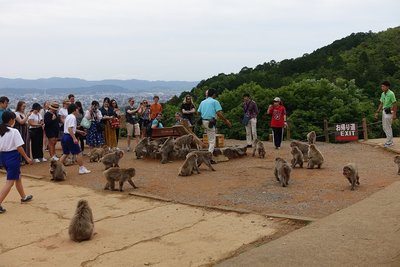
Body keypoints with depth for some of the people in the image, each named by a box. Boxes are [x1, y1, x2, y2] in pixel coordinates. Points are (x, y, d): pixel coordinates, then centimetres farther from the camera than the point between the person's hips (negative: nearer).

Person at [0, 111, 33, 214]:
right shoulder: (14, 132, -15)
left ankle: (23, 197, 41)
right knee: (10, 182, -4)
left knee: (17, 177, 25)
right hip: (13, 156, -8)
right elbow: (19, 147, -15)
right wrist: (27, 158, -8)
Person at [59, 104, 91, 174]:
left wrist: (79, 131, 29)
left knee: (65, 153, 16)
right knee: (79, 153, -1)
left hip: (64, 136, 10)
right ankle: (82, 169, 5)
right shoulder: (72, 117, -14)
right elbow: (70, 129, -23)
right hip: (69, 137, -10)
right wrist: (74, 138, -27)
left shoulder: (68, 117, 17)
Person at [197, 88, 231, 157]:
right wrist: (226, 120, -4)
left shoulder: (202, 102, 14)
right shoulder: (215, 102, -3)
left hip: (203, 122, 6)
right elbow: (219, 113, -12)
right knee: (212, 141, -1)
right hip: (210, 122, -6)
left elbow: (198, 112, 14)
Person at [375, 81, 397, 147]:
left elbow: (395, 104, -17)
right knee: (384, 127, 14)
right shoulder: (383, 94, 9)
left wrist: (394, 114, -20)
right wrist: (377, 112, 13)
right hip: (384, 111, 9)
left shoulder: (391, 94, -17)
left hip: (389, 112, -9)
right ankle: (390, 141, 25)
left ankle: (389, 142, 5)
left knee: (388, 127, -4)